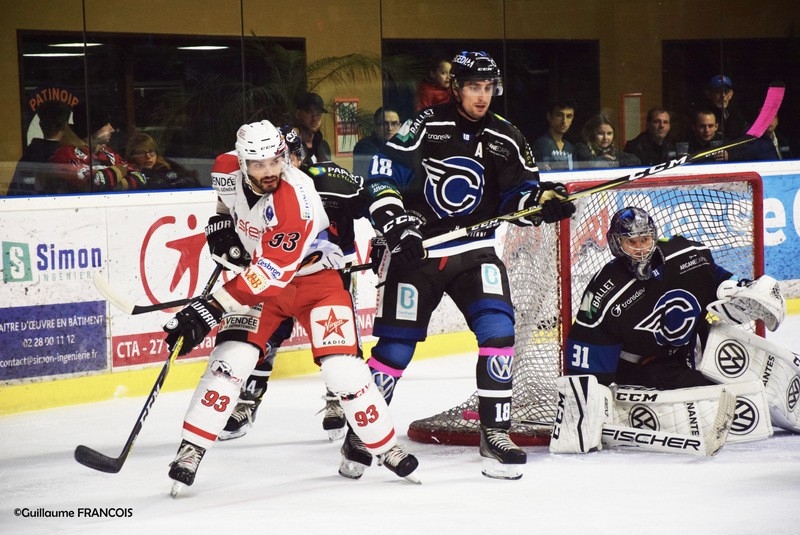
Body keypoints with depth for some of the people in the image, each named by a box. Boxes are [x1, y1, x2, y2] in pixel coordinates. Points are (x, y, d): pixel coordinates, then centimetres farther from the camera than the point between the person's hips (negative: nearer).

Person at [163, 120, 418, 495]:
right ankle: (191, 450, -8)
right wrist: (221, 224, -5)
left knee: (342, 367, -14)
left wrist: (211, 309, -43)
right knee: (230, 360, -14)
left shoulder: (296, 199, -34)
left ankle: (386, 447, 6)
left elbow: (271, 271, -39)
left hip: (314, 276, -4)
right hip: (259, 279, 4)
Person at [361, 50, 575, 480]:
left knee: (498, 331, -16)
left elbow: (518, 195, 5)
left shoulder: (505, 139, 2)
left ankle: (494, 433, -6)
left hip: (473, 251, 3)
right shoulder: (424, 128, -9)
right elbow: (382, 178, -9)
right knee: (395, 346, 0)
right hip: (415, 250, -2)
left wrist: (543, 201, -16)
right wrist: (396, 226, -19)